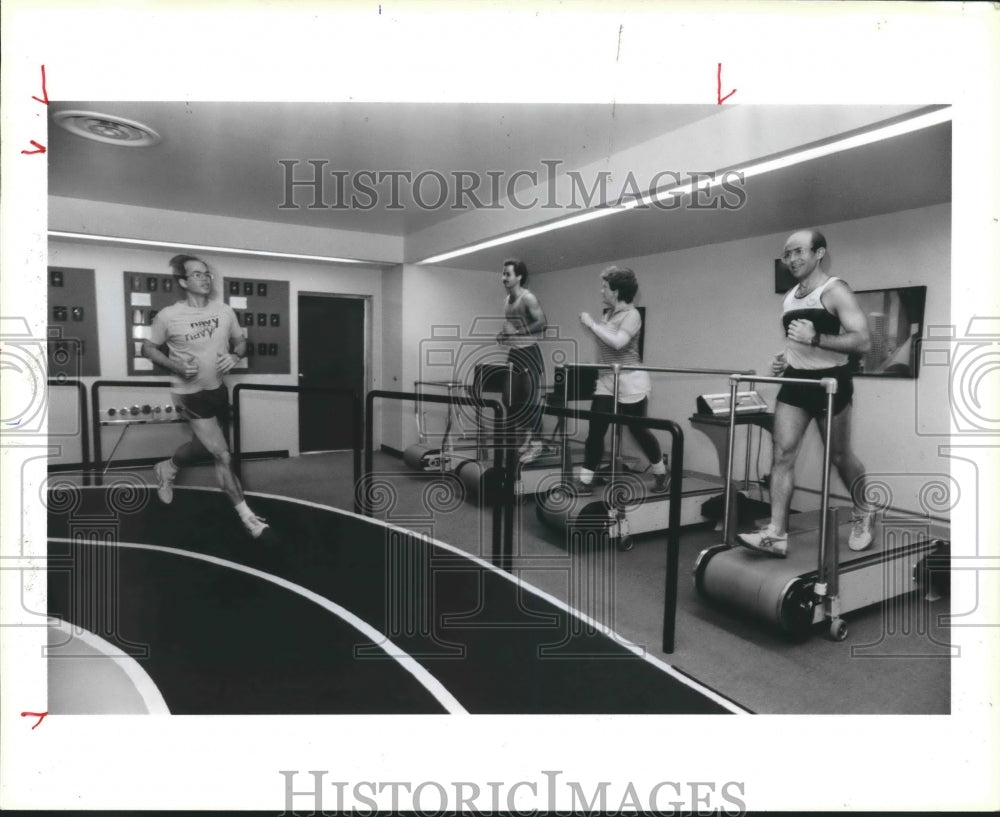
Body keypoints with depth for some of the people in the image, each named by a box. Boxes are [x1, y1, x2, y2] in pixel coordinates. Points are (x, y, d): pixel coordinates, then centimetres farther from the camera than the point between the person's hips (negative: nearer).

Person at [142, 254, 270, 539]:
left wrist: (234, 356, -11)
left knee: (205, 447, 24)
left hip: (218, 389, 6)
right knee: (223, 457, -8)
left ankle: (167, 469, 55)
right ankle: (247, 516, 5)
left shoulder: (224, 310, -3)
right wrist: (175, 365, -18)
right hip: (190, 394, -6)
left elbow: (240, 341, 11)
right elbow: (148, 347, -1)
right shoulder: (168, 316, -14)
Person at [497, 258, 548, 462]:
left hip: (529, 353, -9)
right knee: (514, 398, 10)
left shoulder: (528, 298, -13)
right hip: (514, 353, 9)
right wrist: (503, 335, 5)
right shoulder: (507, 300, 13)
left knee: (532, 398, -5)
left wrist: (518, 333, -23)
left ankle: (536, 444, 2)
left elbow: (542, 323, -21)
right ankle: (525, 438, 22)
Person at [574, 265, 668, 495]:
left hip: (630, 381, -7)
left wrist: (591, 324, -22)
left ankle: (661, 473, 28)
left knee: (638, 430, 5)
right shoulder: (607, 313, 11)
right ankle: (584, 481, 3)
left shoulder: (632, 315, -12)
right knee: (595, 430, -1)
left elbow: (618, 342, -29)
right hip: (606, 381, 7)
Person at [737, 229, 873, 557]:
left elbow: (863, 341, -18)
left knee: (839, 455, 9)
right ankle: (777, 534, -8)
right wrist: (784, 359, 10)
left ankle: (862, 517, 35)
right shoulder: (790, 297, 13)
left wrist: (815, 338, -28)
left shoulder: (835, 291, -9)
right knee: (782, 453, -6)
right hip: (795, 382, 6)